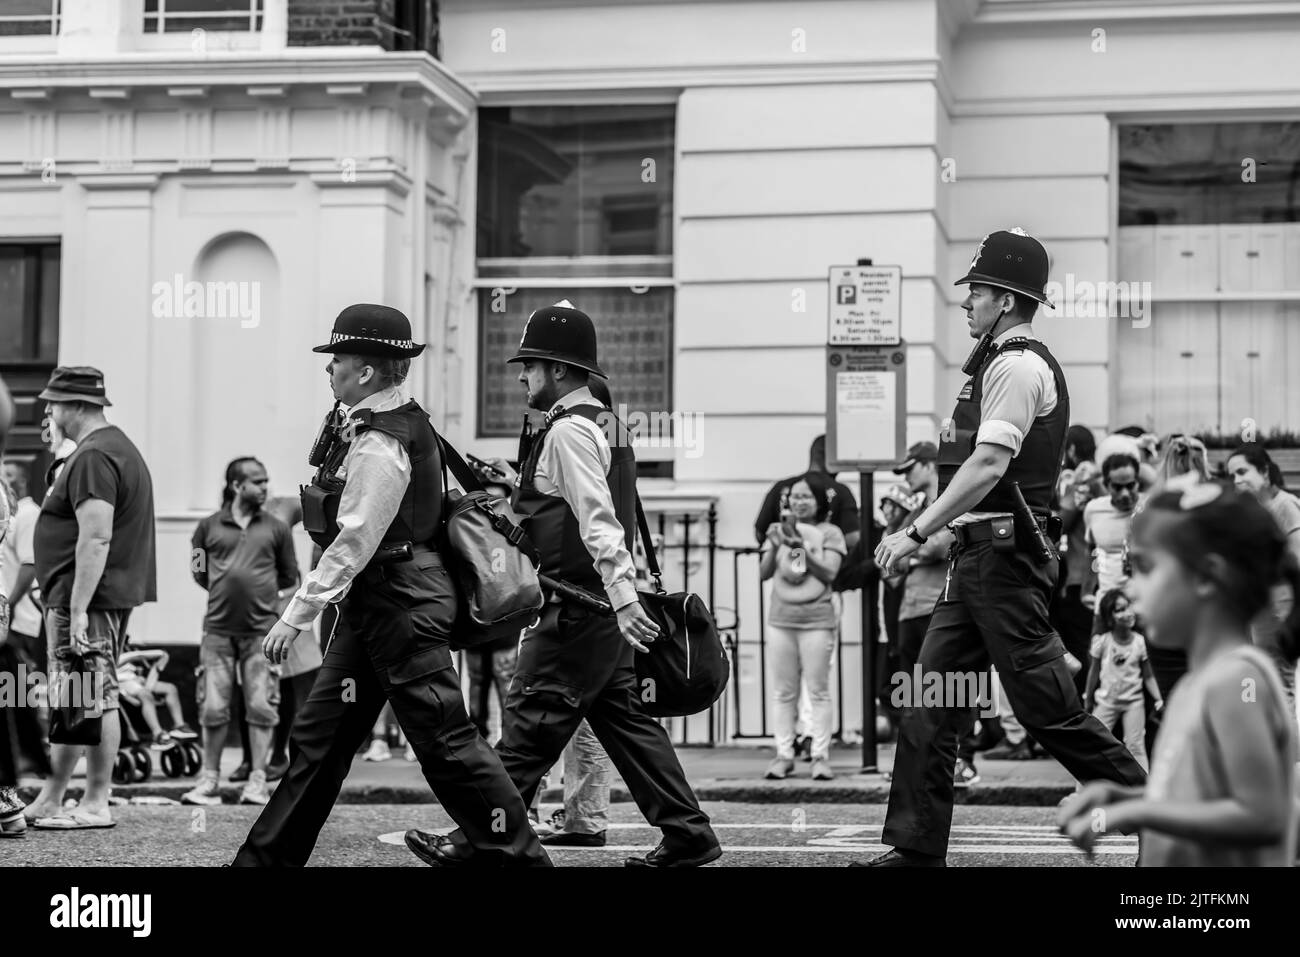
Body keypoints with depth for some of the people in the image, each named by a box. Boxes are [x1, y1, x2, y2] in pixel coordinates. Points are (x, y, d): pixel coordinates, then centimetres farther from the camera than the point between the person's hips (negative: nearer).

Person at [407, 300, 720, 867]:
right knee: (624, 720, 12)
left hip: (576, 608, -10)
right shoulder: (603, 424, 16)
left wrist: (623, 598, -31)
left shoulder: (568, 431, -15)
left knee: (528, 727, -6)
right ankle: (686, 836, 13)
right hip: (602, 607, 10)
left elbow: (599, 522, -25)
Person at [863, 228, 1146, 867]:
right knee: (930, 700, 6)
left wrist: (916, 533, -24)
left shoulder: (1018, 365, -12)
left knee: (1045, 704, -6)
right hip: (979, 557, 10)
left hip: (1005, 557, -10)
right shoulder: (1006, 362, 20)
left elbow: (988, 465, -23)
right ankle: (917, 848, 8)